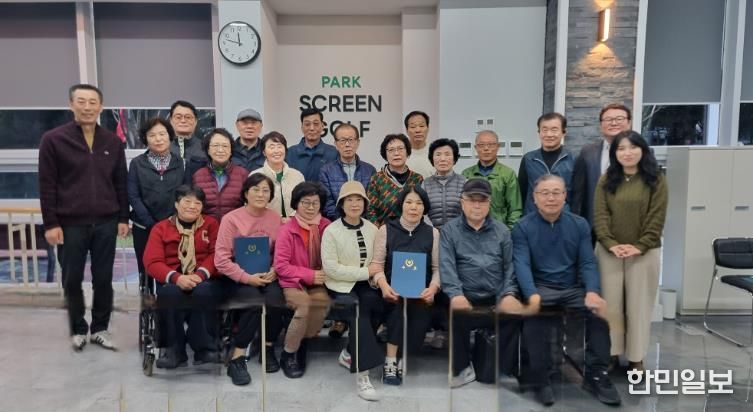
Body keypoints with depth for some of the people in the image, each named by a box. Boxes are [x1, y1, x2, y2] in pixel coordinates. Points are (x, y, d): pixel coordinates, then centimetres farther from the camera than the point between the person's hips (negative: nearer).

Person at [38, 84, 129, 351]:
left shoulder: (113, 142, 6)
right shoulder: (53, 140, -3)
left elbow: (121, 183, 9)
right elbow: (47, 185, -4)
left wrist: (123, 218, 5)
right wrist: (50, 223, -7)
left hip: (106, 223, 2)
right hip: (71, 225, -2)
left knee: (103, 280, 8)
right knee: (72, 281, 9)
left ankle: (100, 328, 24)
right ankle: (78, 330, 27)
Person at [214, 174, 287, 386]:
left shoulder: (275, 218, 5)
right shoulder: (231, 219, -6)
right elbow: (221, 259, -11)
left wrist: (274, 271, -11)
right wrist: (247, 278, -18)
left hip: (266, 276, 3)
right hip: (237, 278, -3)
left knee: (276, 300, -27)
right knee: (256, 302, -31)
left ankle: (268, 348, -2)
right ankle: (237, 359, -15)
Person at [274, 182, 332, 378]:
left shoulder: (326, 227, -1)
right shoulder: (287, 230, -10)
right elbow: (281, 266, -11)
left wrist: (324, 274, -13)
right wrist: (310, 275, -16)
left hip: (317, 283, 3)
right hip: (293, 283, -2)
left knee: (324, 301, -28)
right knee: (304, 305, -30)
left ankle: (301, 345, 0)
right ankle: (288, 354, -5)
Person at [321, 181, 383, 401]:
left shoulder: (372, 229, 8)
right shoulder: (331, 231, -7)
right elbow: (331, 269, -14)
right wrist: (365, 272, -15)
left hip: (366, 284, 4)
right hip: (341, 286, -4)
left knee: (374, 303, -25)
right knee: (360, 314, -27)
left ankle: (350, 353, -4)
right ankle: (362, 373, -19)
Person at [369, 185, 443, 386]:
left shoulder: (432, 233, 11)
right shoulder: (386, 230, 8)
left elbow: (438, 267, 3)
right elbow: (376, 263, 0)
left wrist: (433, 288, -16)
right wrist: (383, 285, -19)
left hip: (422, 293, 1)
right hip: (394, 292, -1)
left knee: (423, 309, -30)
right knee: (400, 302, -32)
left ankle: (399, 360, -16)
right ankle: (391, 360, -21)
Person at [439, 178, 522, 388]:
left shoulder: (502, 231, 16)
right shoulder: (449, 230, 8)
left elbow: (510, 266, 10)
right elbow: (447, 266, -6)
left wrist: (509, 294, -9)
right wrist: (455, 294, -23)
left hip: (496, 300, 2)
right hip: (466, 299, -1)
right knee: (455, 314, -31)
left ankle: (505, 369, -8)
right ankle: (463, 368, -6)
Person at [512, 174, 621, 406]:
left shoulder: (579, 225, 9)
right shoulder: (523, 227, 0)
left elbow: (587, 262, 2)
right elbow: (521, 264, -11)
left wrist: (592, 291, -18)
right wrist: (532, 295, -29)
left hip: (574, 288, 3)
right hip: (541, 287, -2)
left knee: (600, 310, -24)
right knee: (533, 319, -31)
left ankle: (596, 375, -5)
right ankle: (541, 380, -13)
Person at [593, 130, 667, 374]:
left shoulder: (656, 180, 1)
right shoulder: (606, 180, 6)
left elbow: (657, 218, -4)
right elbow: (600, 215, -1)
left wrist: (640, 246, -14)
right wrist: (611, 244, -13)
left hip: (644, 252, -1)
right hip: (609, 251, 2)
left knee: (639, 305, 6)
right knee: (611, 303, 7)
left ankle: (636, 358, 18)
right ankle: (611, 353, 19)